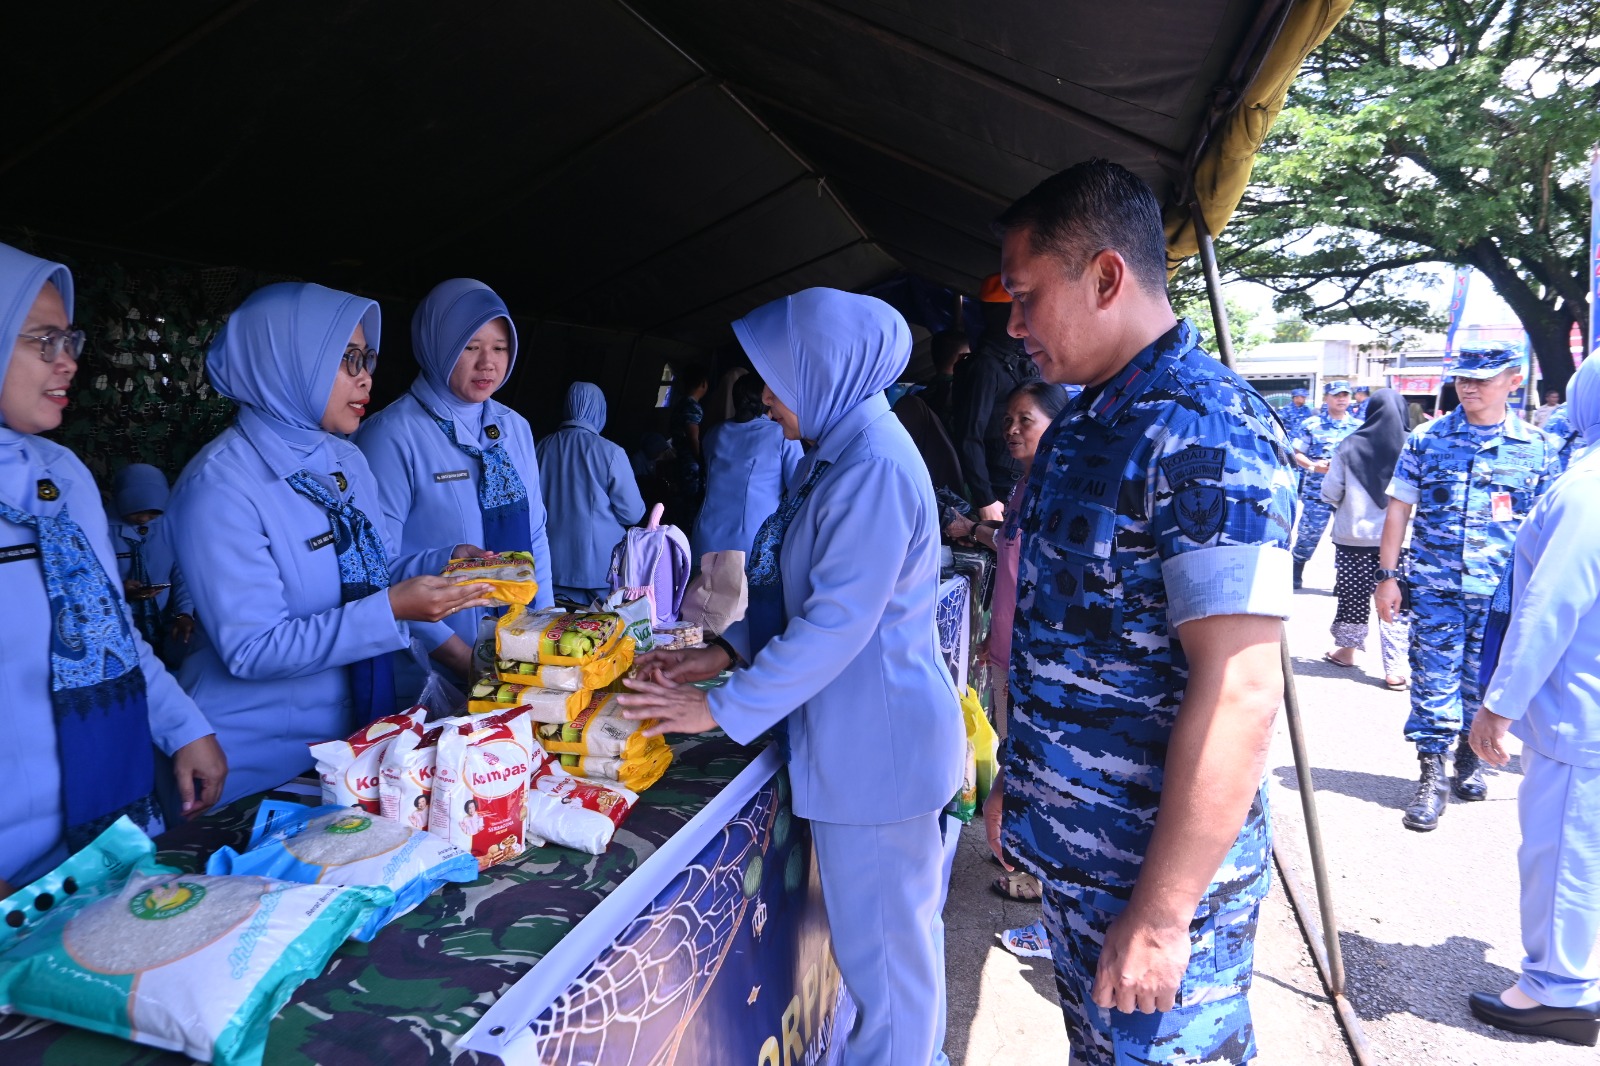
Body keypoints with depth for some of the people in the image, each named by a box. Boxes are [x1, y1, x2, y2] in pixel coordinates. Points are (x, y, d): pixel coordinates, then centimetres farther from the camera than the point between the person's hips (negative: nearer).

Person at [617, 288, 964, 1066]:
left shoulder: (873, 469, -21)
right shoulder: (840, 454, 12)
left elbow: (838, 623, -25)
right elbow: (794, 589, 17)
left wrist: (722, 709, -19)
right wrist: (727, 651, 5)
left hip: (876, 745, -10)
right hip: (862, 736, 10)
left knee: (882, 945, 7)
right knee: (898, 929, 24)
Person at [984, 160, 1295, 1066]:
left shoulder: (1204, 433, -21)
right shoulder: (1082, 428, 8)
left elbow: (1241, 692, -26)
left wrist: (1159, 916, -23)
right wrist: (1018, 783, 18)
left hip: (1161, 875, -8)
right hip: (1073, 855, 9)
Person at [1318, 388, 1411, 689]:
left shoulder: (1350, 446, -5)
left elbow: (1330, 494, -1)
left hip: (1354, 536, 1)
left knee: (1354, 595, 14)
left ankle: (1346, 649, 32)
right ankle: (1395, 668, 3)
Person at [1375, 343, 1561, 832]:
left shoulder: (1537, 447, 3)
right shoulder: (1426, 438, 2)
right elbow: (1398, 509, 4)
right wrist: (1387, 576, 0)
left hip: (1502, 591, 1)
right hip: (1435, 586, -1)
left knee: (1483, 682, 11)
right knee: (1433, 679, -1)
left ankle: (1470, 759, 32)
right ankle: (1431, 776, 8)